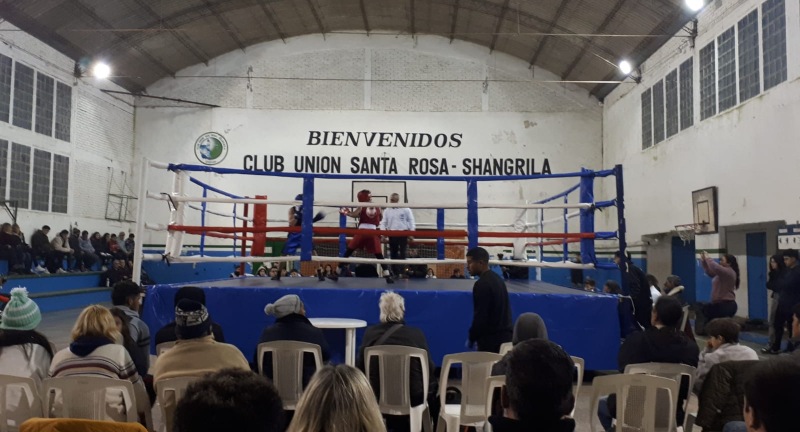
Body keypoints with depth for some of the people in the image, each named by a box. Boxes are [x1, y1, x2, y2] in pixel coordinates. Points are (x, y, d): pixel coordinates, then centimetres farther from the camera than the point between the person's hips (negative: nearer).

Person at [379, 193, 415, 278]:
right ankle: (395, 273, 13)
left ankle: (402, 272, 0)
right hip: (392, 234, 3)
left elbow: (411, 221, 1)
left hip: (403, 233, -3)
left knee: (402, 254, -4)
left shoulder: (405, 209, -1)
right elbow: (383, 223, 5)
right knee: (393, 254, 5)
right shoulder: (387, 211, 7)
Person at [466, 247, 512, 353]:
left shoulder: (482, 284, -16)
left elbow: (480, 316, -18)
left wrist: (472, 338, -5)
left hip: (491, 340, -9)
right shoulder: (497, 278, 13)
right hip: (504, 335, 9)